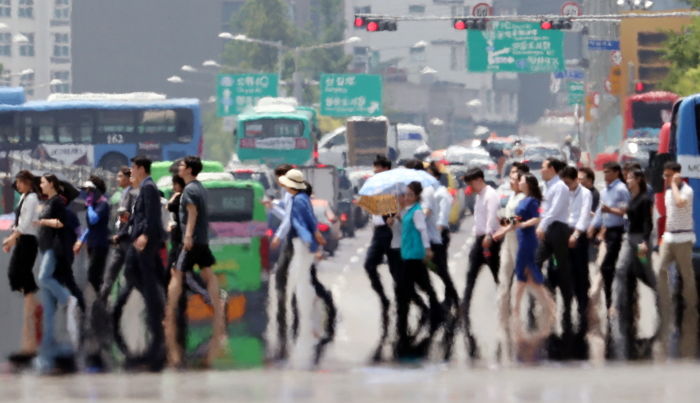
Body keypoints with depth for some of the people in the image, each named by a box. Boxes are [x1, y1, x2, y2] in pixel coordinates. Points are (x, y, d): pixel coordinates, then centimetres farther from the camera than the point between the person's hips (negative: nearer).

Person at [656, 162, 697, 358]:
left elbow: (680, 202, -36)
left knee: (686, 274, 1)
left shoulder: (686, 190, -13)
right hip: (669, 237, 7)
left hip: (683, 237, -7)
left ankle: (690, 305, 12)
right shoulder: (668, 192, 12)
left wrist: (674, 184, -24)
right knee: (661, 270, -1)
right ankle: (665, 305, 5)